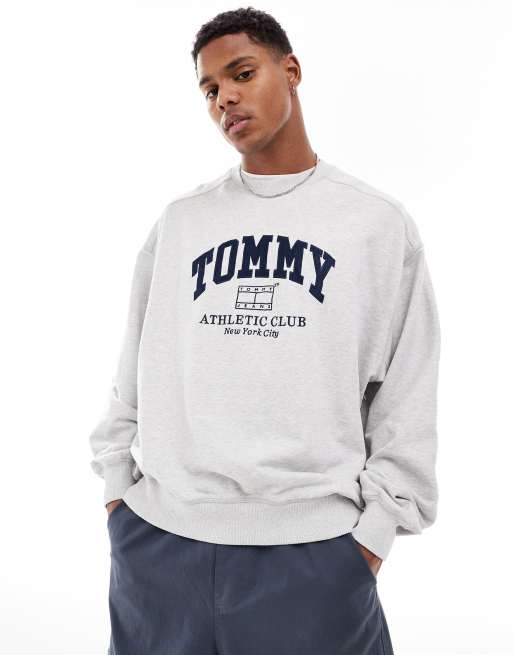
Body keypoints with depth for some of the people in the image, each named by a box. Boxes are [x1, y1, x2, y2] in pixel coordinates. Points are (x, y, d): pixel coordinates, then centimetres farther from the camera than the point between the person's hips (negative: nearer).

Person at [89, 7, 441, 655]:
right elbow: (133, 369, 11)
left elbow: (407, 396, 0)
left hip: (315, 544, -2)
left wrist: (377, 527, -4)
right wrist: (117, 486, 7)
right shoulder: (178, 221, 8)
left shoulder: (379, 223, 1)